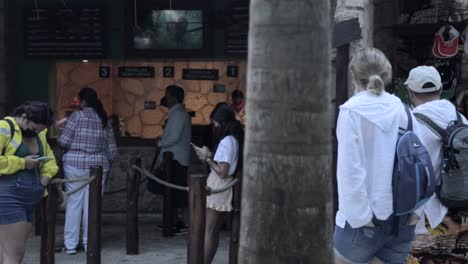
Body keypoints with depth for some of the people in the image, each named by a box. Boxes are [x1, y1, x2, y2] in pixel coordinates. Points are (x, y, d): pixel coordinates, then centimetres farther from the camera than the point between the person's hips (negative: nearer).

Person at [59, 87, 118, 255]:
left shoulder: (77, 116, -5)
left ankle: (70, 245, 5)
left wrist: (73, 146, 12)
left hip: (75, 164, -3)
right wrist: (108, 162, 21)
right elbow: (112, 150, 6)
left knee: (73, 204, 3)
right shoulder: (104, 121, 6)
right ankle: (89, 244, 11)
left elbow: (63, 142, -8)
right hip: (98, 166, 3)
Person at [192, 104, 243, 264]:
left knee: (209, 232, -4)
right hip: (220, 189, 9)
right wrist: (208, 155, 7)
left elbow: (222, 172, -22)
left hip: (219, 189, -9)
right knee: (214, 232, 13)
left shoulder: (226, 141, -18)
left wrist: (208, 159, -10)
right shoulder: (235, 139, 9)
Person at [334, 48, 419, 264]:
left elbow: (350, 169, -14)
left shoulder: (352, 111, -10)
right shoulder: (401, 108, 2)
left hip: (364, 216, -4)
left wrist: (359, 217, -11)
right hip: (403, 218, 4)